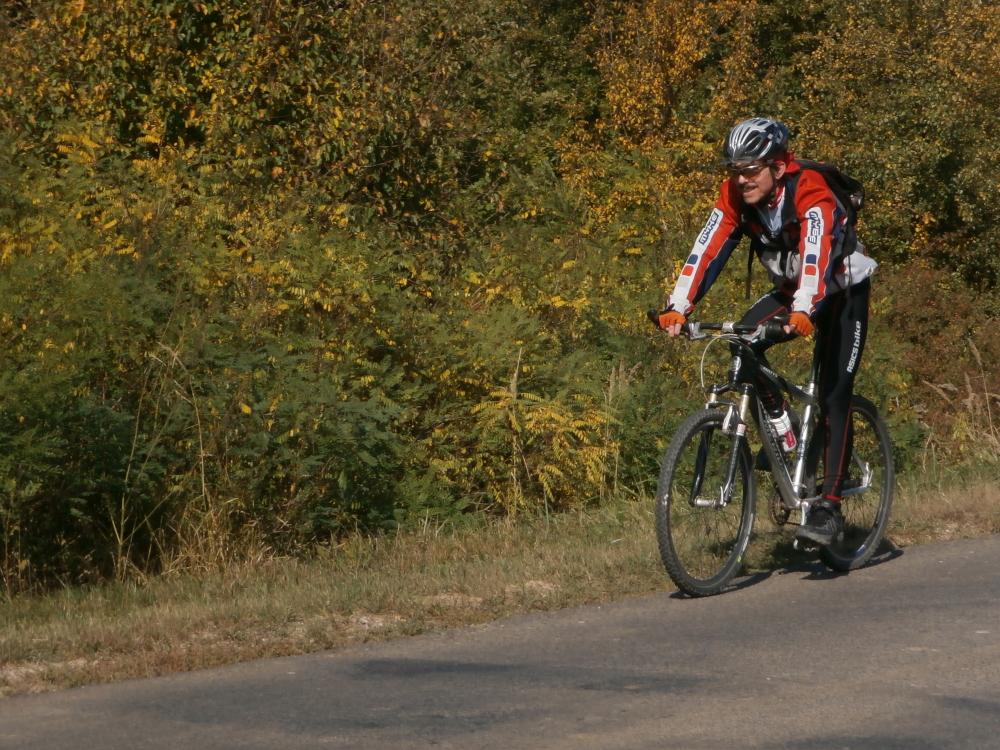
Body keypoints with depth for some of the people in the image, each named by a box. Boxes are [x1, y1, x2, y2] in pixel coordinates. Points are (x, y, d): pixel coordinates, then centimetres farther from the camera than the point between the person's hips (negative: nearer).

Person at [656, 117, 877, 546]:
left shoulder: (810, 192, -32)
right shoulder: (736, 196, -15)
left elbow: (816, 255, -45)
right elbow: (708, 250, -22)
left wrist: (803, 311, -60)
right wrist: (679, 307, -35)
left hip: (842, 291, -5)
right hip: (790, 289, 5)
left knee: (834, 397, -13)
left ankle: (829, 506, -10)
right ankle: (782, 431, -7)